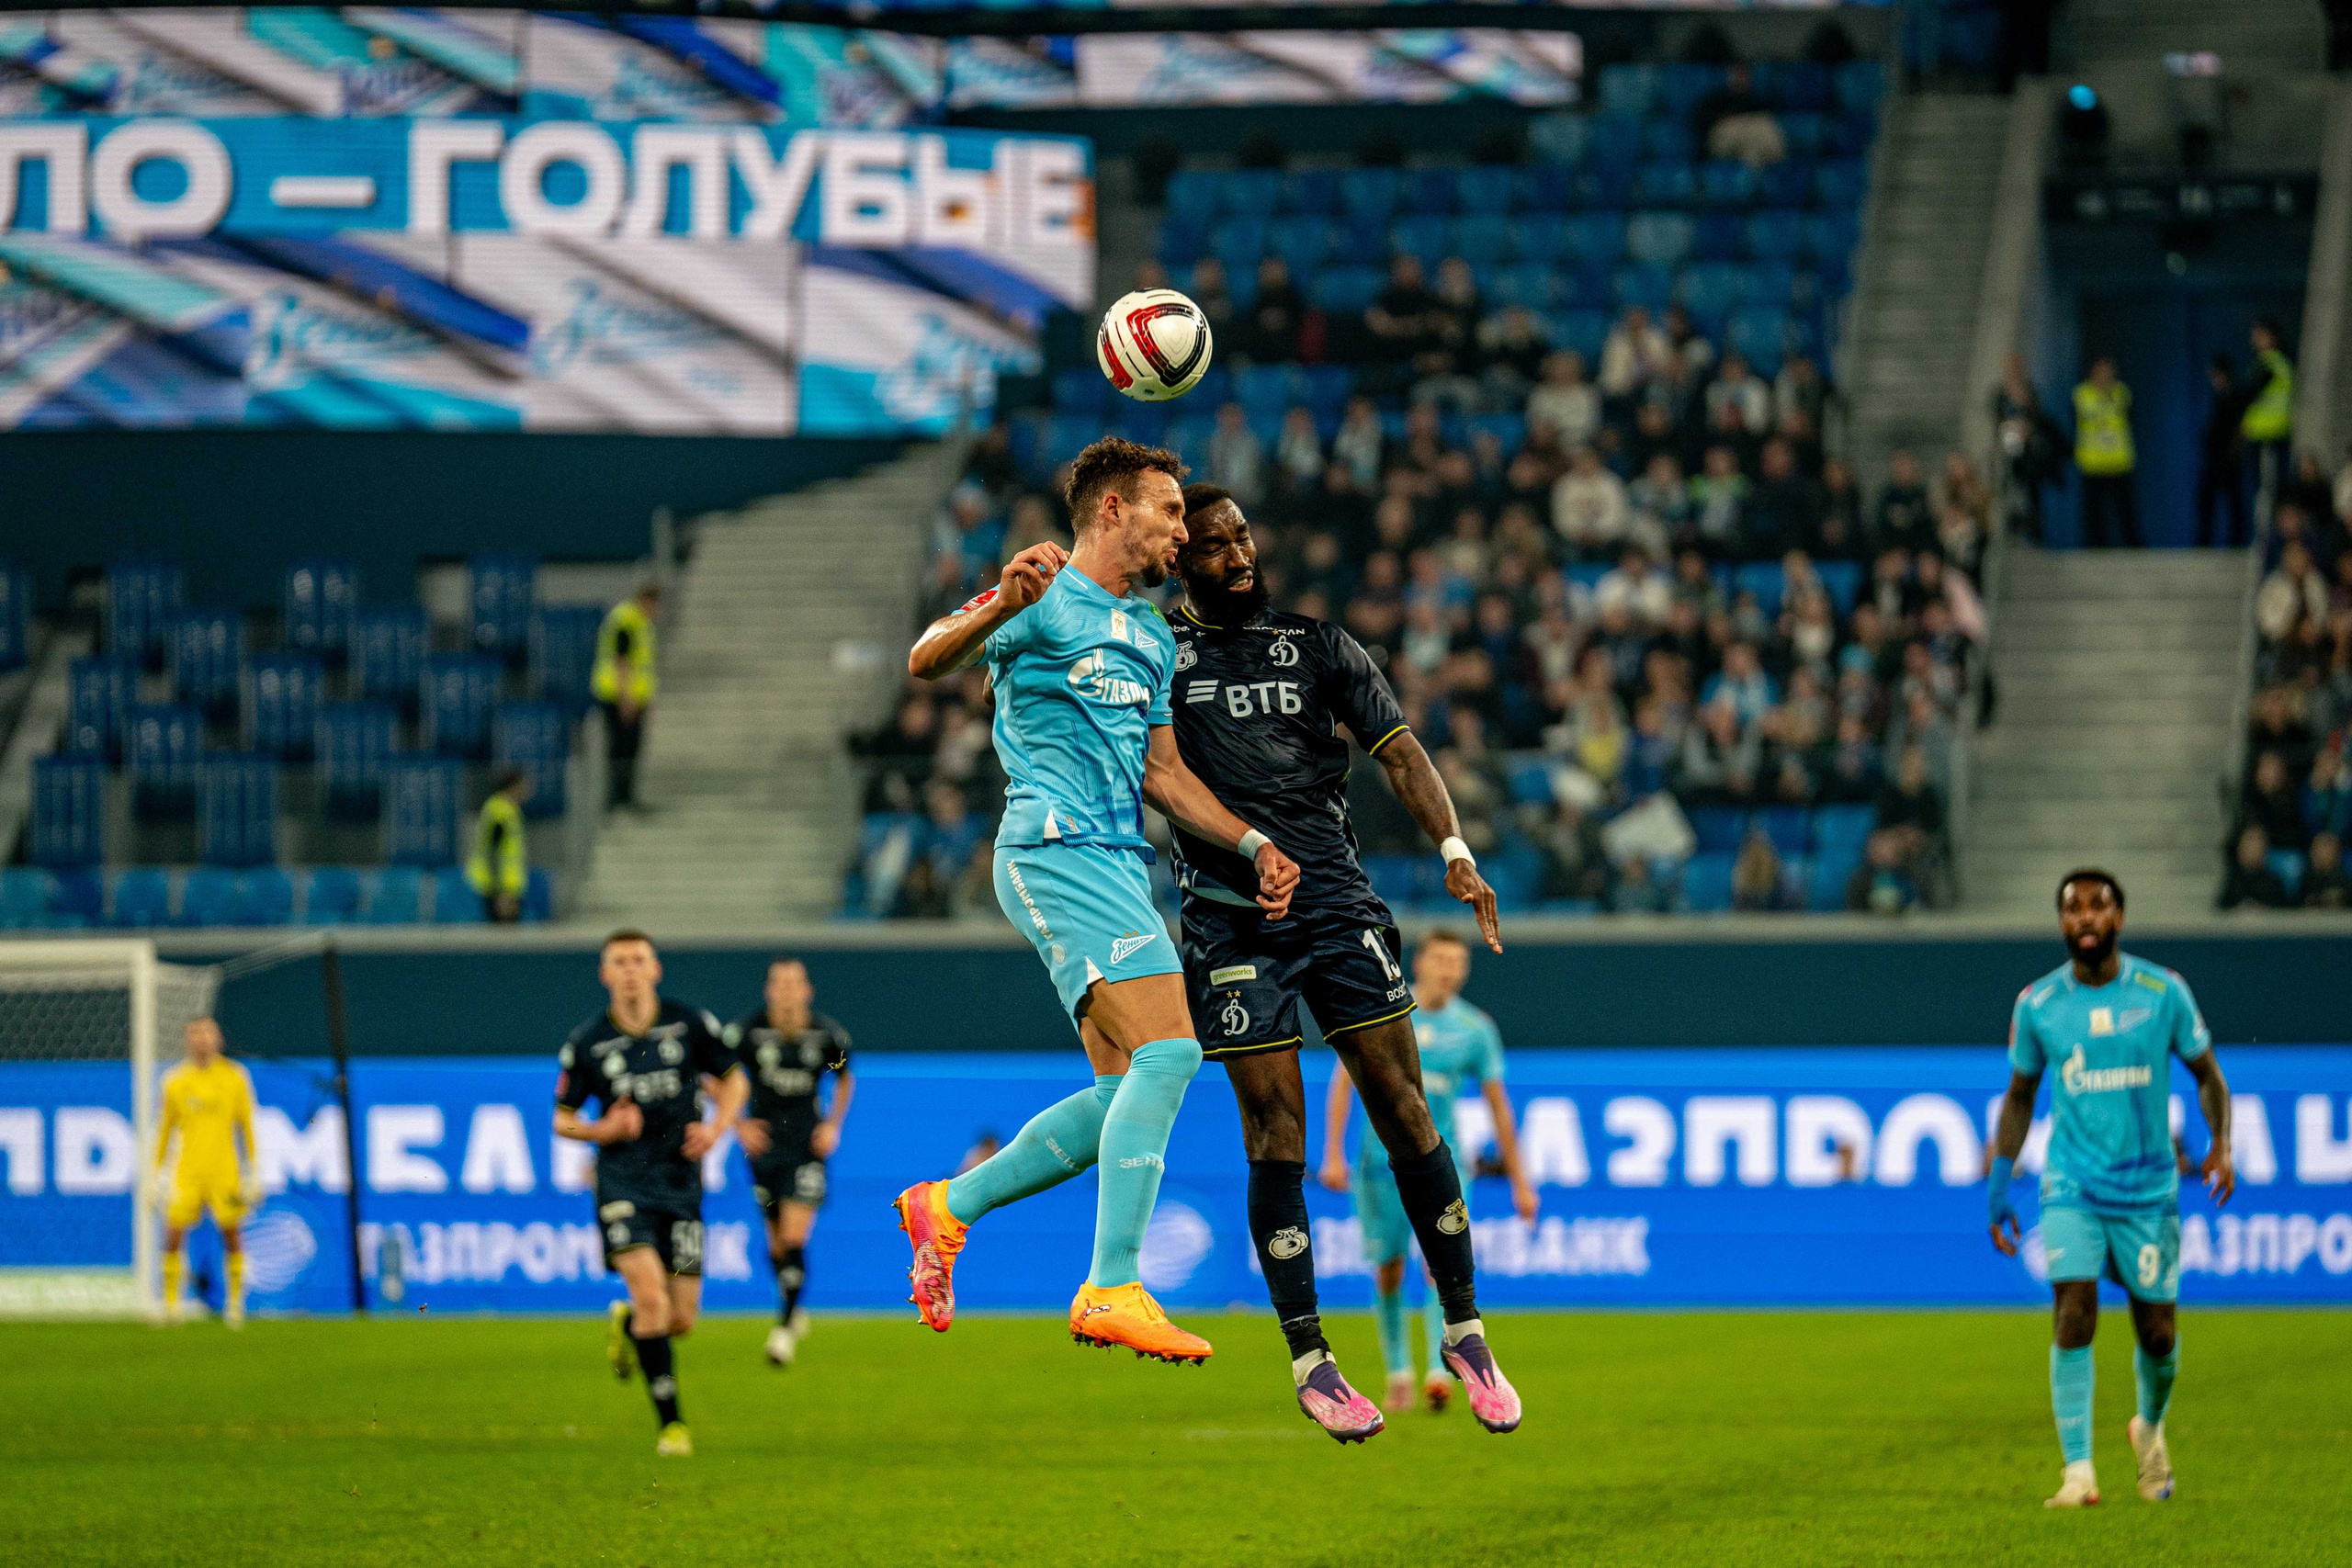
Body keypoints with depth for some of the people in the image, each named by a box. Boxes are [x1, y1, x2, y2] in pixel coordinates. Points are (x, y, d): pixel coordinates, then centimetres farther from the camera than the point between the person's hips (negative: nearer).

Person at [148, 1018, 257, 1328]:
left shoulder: (235, 1078, 3)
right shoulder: (174, 1081, 5)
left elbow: (246, 1127, 7)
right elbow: (164, 1129, 12)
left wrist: (253, 1172, 3)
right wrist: (155, 1173, 9)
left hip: (225, 1171, 0)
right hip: (187, 1172, 0)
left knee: (232, 1236, -1)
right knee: (174, 1236, -9)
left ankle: (235, 1303, 12)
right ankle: (171, 1302, -2)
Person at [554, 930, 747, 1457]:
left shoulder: (691, 1024, 0)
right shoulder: (586, 1044, -3)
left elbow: (733, 1079, 14)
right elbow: (562, 1119, 7)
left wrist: (717, 1128, -5)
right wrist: (603, 1130, -14)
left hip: (681, 1182, 2)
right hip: (623, 1183, -2)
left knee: (681, 1320, 2)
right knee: (651, 1297, -20)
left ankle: (627, 1325, 40)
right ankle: (671, 1423, -11)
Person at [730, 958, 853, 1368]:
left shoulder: (828, 1034, -8)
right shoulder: (747, 1030, -11)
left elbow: (845, 1078, 12)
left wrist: (833, 1125, 1)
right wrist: (737, 1124, -6)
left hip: (808, 1145, -1)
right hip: (763, 1142, 1)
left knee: (794, 1238, -13)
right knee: (777, 1243, 8)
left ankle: (785, 1327, -2)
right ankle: (794, 1311, 33)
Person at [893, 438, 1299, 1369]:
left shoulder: (1151, 637, 23)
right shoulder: (1046, 600, -4)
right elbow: (927, 661, -19)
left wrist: (1251, 842, 13)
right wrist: (999, 607, -39)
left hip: (1118, 867, 9)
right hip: (1058, 848, -9)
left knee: (1125, 1098, 6)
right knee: (1166, 1048, -21)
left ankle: (948, 1206, 20)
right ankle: (1112, 1291, -23)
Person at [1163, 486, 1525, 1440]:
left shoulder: (1318, 645, 13)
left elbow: (1398, 751, 6)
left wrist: (1454, 848, -10)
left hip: (1337, 898, 2)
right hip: (1229, 920, -2)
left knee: (1402, 1106, -3)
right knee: (1274, 1126, -6)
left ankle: (1465, 1332, 7)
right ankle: (1307, 1358, 2)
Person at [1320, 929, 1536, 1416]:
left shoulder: (1475, 1028, 2)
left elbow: (1498, 1105, 8)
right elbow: (1343, 1083, 0)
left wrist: (1519, 1181, 9)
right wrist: (1333, 1153, -8)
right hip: (1382, 1161, 0)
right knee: (1388, 1270, 4)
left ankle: (1439, 1372, -22)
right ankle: (1398, 1373, 20)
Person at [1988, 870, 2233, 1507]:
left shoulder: (2162, 992, -4)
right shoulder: (2036, 1004, -1)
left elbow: (2207, 1075, 6)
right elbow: (2020, 1094, 12)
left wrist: (2221, 1145, -11)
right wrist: (1999, 1182, 6)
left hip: (2149, 1189, 1)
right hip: (2072, 1188, 0)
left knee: (2157, 1333, 6)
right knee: (2074, 1318, -18)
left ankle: (2150, 1427, 38)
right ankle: (2078, 1471, -16)